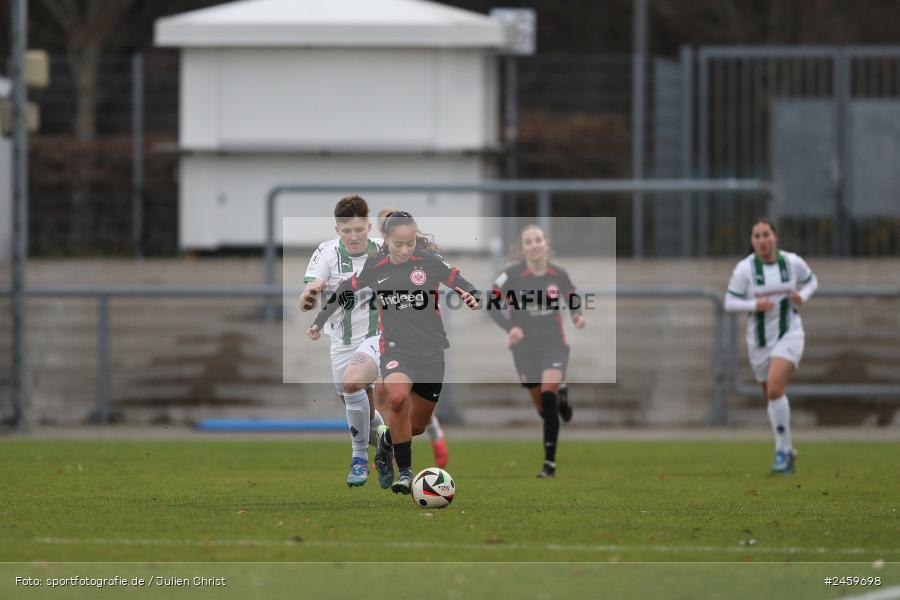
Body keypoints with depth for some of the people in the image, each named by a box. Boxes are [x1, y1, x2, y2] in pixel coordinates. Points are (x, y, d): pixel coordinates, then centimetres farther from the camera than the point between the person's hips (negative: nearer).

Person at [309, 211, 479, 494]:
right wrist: (319, 321, 20)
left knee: (417, 425, 10)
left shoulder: (429, 262, -6)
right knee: (397, 397, -31)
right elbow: (344, 292, 14)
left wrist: (474, 298, -26)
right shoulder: (374, 267, -1)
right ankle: (404, 472, -20)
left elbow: (461, 284, -3)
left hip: (431, 351, 1)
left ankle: (388, 437, 47)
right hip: (395, 348, -1)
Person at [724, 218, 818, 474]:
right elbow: (729, 303, -6)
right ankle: (788, 453, 30)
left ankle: (782, 450, -13)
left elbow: (811, 281, 15)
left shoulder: (792, 263, -5)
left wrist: (803, 296, -7)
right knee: (771, 396, 11)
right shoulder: (744, 269, -8)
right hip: (759, 339, 2)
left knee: (775, 389, -23)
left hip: (789, 335, -2)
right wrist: (755, 305, -23)